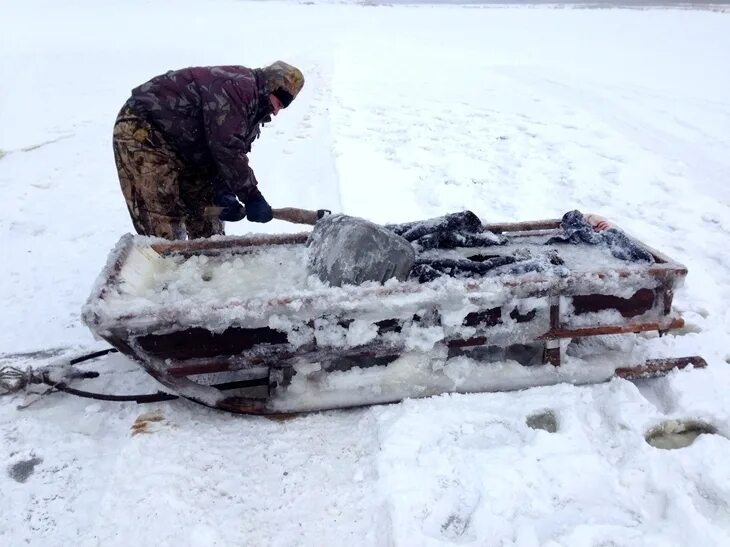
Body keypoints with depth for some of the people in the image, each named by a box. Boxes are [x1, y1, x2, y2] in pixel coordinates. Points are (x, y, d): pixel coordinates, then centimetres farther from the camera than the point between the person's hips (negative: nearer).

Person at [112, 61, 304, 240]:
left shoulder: (252, 110, 9)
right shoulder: (236, 87, -22)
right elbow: (226, 149, -29)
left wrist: (222, 193, -12)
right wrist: (251, 196, -25)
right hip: (142, 132, -10)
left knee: (206, 207, 11)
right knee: (163, 220, -14)